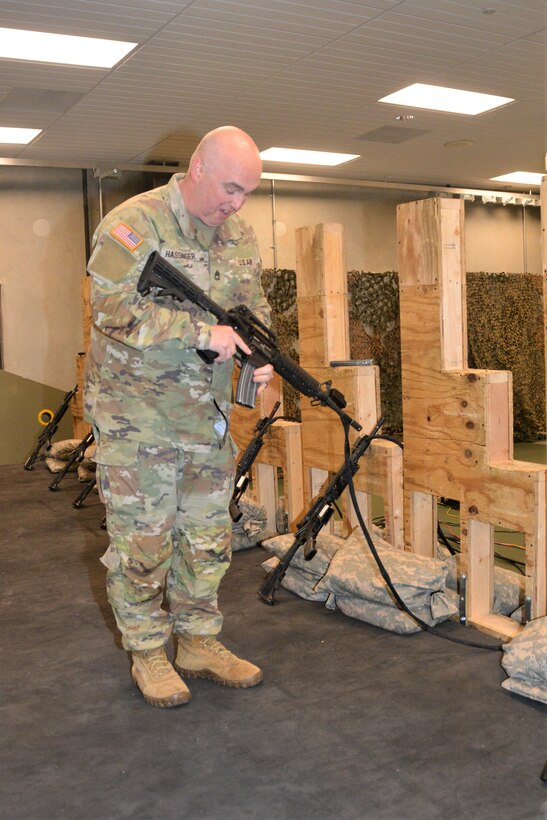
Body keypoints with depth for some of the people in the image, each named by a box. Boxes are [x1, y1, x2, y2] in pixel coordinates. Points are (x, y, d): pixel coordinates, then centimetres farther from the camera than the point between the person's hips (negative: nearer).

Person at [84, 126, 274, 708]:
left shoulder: (240, 235, 8)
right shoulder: (133, 224, -13)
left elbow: (253, 306, 14)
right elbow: (115, 310, -23)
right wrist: (202, 332, -26)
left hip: (208, 415, 7)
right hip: (136, 414, -6)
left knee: (209, 536, 13)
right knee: (142, 540, 4)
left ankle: (200, 644, 29)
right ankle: (148, 655, 22)